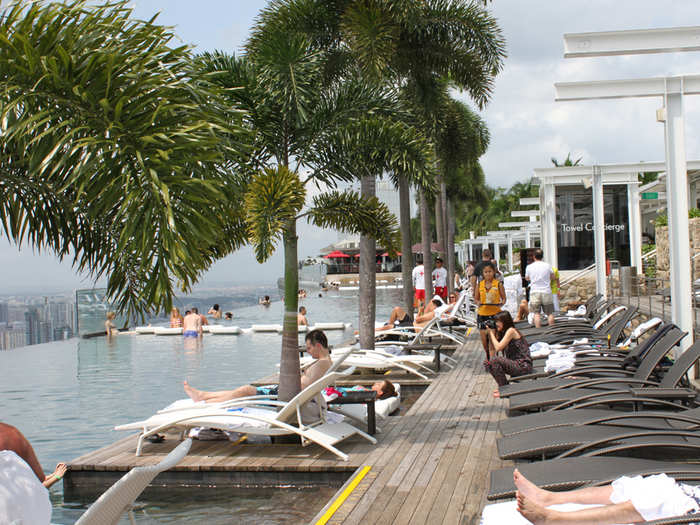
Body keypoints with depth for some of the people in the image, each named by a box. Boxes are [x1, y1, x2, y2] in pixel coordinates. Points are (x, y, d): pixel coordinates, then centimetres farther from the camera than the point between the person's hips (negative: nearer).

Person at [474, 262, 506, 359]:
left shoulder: (498, 284, -1)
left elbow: (503, 297, 3)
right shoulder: (479, 285, 5)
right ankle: (488, 356, 27)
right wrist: (478, 302, -11)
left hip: (495, 313, -2)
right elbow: (476, 298, 11)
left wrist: (502, 303, -18)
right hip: (482, 314, 2)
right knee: (484, 338, 4)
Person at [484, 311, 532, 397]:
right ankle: (503, 385, 11)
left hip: (523, 366, -9)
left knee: (494, 360, -26)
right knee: (487, 363, 0)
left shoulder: (511, 331, -14)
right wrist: (490, 333, 7)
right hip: (514, 364, 9)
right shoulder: (502, 332, 13)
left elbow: (498, 347, -20)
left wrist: (491, 333, -8)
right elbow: (493, 348, 16)